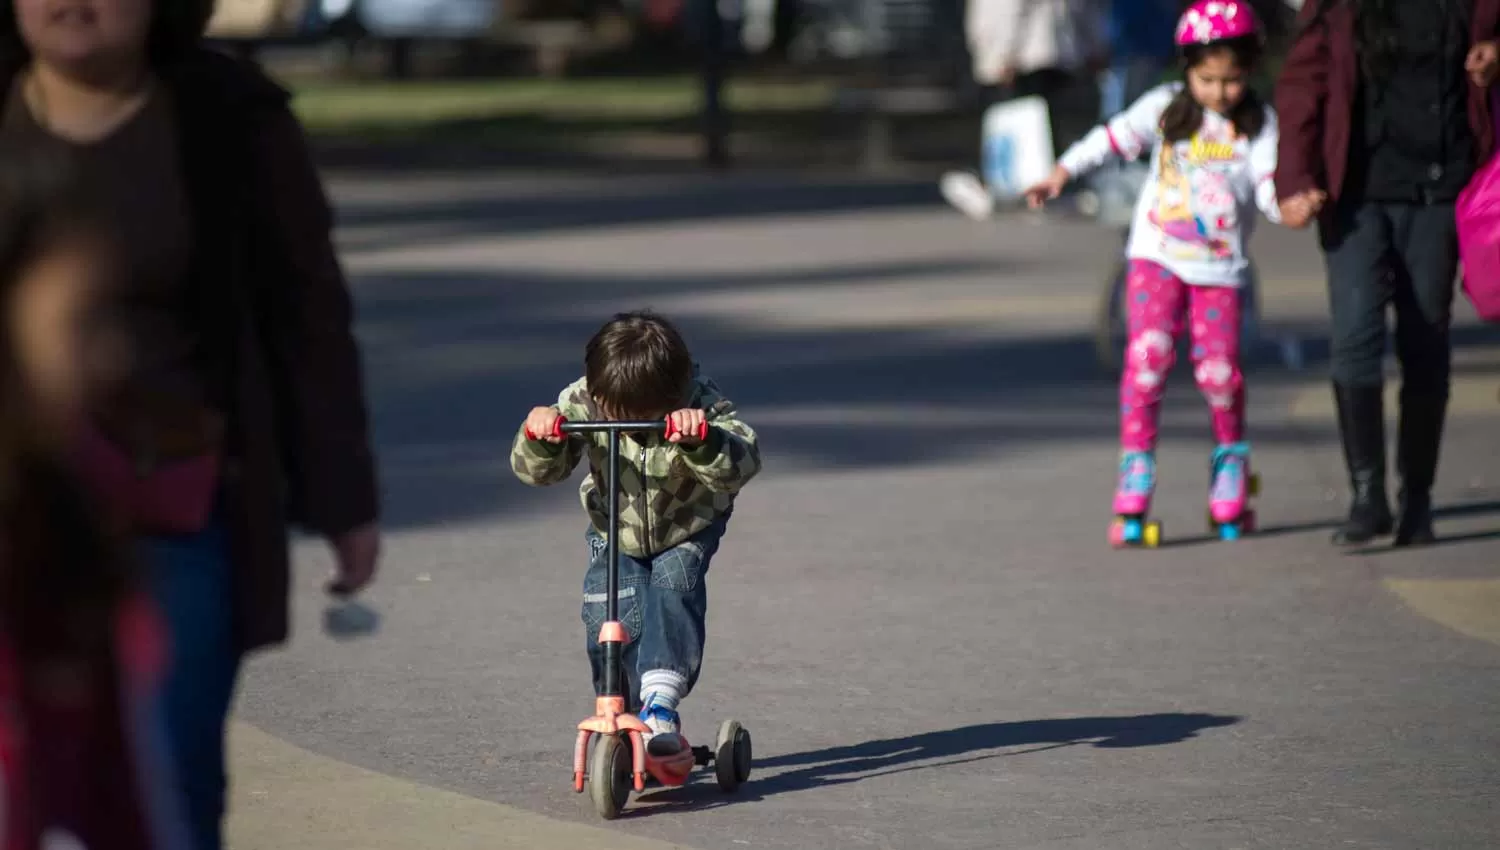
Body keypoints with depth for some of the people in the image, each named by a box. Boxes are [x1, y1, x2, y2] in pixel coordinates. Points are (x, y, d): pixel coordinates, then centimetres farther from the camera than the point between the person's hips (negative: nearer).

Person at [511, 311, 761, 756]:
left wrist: (701, 440, -64)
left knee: (674, 583, -28)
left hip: (690, 527, -2)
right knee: (610, 618, -15)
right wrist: (540, 438, -48)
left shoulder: (702, 406, -31)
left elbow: (743, 463, -44)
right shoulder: (584, 402, -25)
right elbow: (536, 470, -25)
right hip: (616, 530, 2)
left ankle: (660, 703, -29)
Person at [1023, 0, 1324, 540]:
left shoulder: (1259, 124, 0)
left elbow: (1267, 184, -10)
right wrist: (1063, 173, -2)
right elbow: (1114, 140, 5)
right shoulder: (1166, 107, 3)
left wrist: (1289, 204, -31)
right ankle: (1136, 461, -9)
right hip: (1158, 255, 0)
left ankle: (1231, 455, 19)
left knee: (1219, 367, -7)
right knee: (1149, 351, -16)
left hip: (1220, 266, 0)